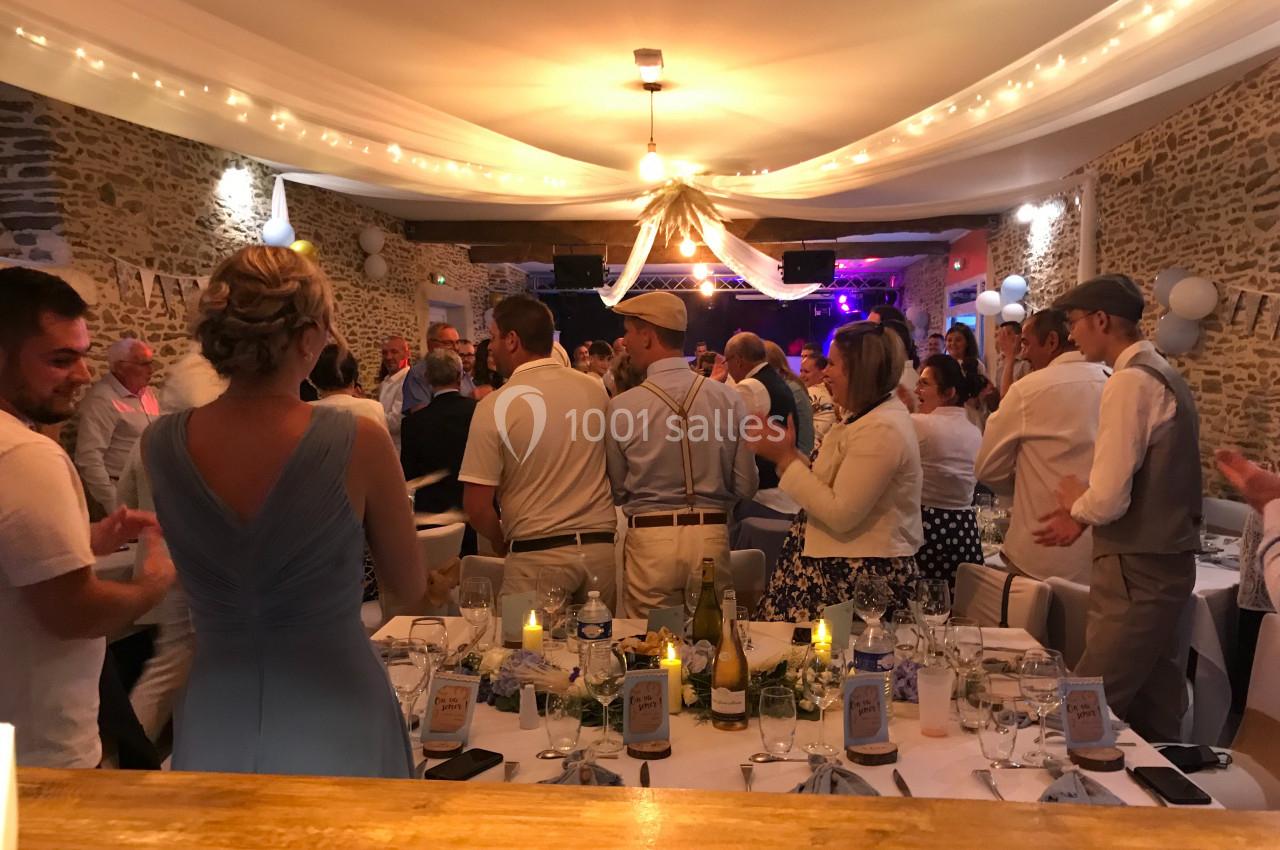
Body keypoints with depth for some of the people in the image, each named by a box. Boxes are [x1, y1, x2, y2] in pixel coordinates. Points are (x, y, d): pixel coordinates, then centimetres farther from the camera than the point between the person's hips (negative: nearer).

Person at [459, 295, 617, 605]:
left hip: (538, 555, -4)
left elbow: (476, 506, -9)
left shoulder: (495, 405, -10)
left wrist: (502, 541, 10)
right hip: (602, 546, 4)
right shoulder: (596, 389, 2)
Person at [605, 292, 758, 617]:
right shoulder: (728, 399, -4)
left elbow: (617, 493, 1)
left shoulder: (622, 407, -10)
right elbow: (746, 486, 1)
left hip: (649, 541, -2)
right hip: (712, 539, 2)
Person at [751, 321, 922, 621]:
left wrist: (786, 458, -17)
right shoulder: (869, 417, 13)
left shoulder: (882, 430, -19)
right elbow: (828, 487, 11)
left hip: (861, 574, -9)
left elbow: (840, 513, -22)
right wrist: (786, 453, 4)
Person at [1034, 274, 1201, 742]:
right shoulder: (1162, 375, 13)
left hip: (1137, 571, -10)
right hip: (1164, 561, 10)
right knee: (1155, 713, 18)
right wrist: (1085, 511, 13)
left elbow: (1108, 499, -23)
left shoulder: (1130, 382, -17)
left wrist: (1076, 502, -3)